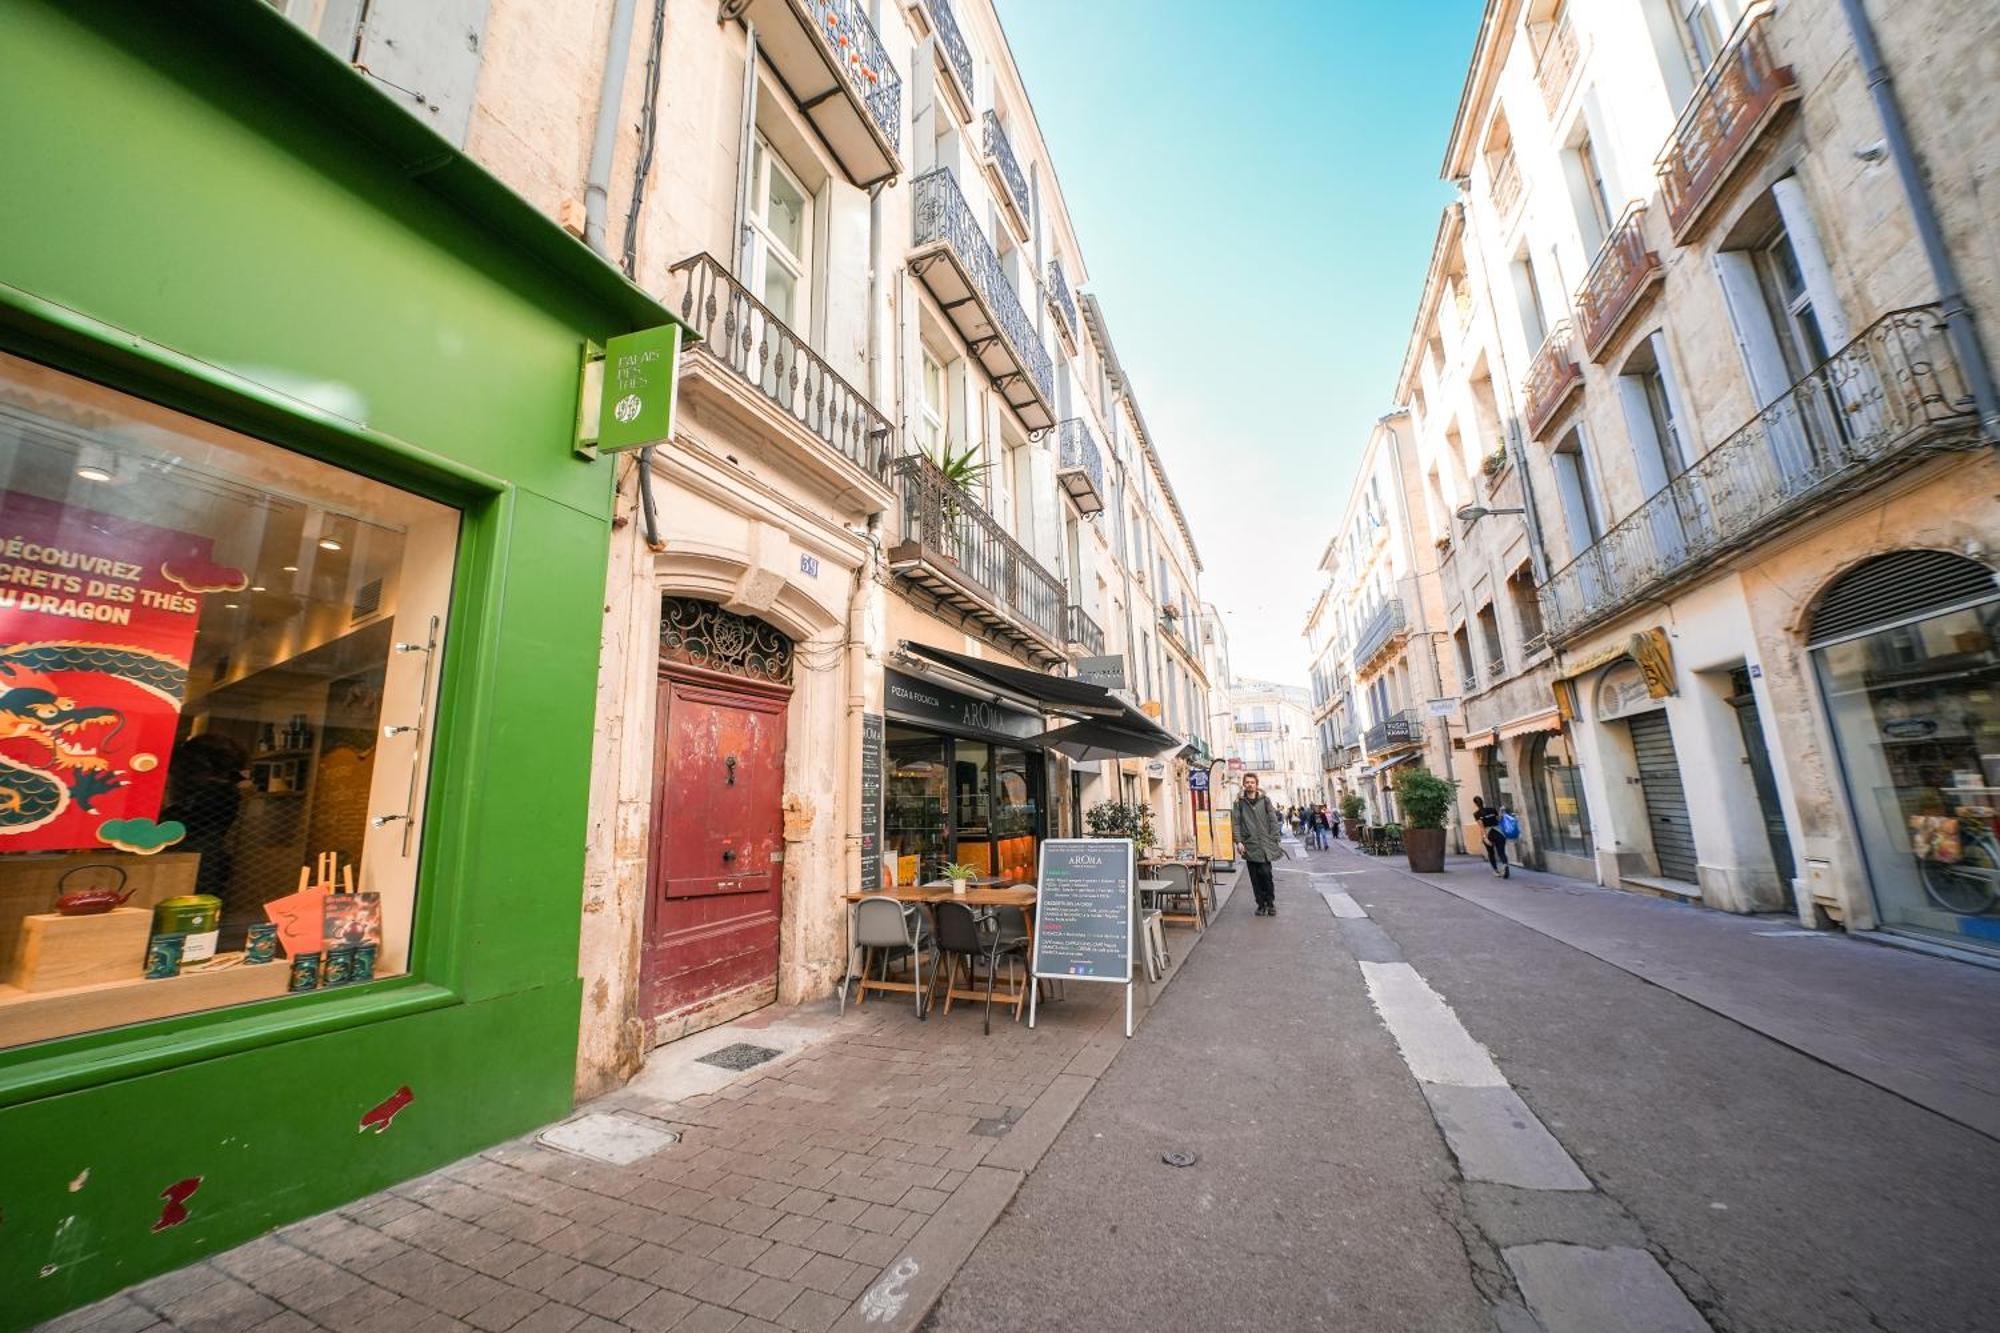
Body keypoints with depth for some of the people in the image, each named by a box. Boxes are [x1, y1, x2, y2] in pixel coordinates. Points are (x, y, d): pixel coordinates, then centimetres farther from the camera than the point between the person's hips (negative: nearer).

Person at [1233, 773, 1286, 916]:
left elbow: (1273, 821, 5)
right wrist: (1238, 841, -9)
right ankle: (1261, 904, 15)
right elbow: (1236, 823, 1)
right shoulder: (1239, 803, 6)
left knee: (1266, 874, -5)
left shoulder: (1265, 800, 7)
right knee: (1255, 877, 4)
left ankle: (1270, 903, 11)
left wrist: (1277, 840, -2)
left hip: (1265, 844, -1)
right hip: (1249, 845, 1)